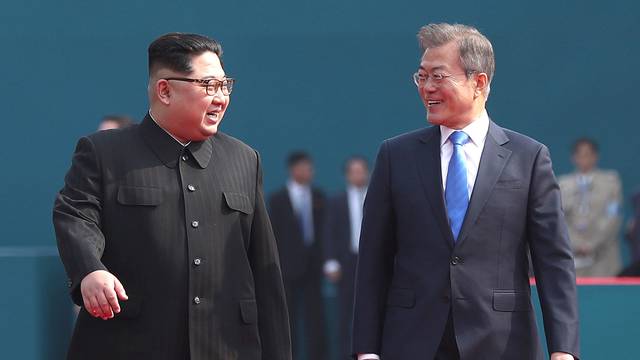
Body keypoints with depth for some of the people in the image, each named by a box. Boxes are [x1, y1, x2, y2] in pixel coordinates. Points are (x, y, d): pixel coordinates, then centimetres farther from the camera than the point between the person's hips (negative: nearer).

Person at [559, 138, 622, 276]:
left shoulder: (610, 180, 6)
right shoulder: (563, 184, 10)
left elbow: (612, 218, -1)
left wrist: (592, 245, -8)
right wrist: (576, 244, -9)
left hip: (602, 255, -1)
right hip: (573, 256, 1)